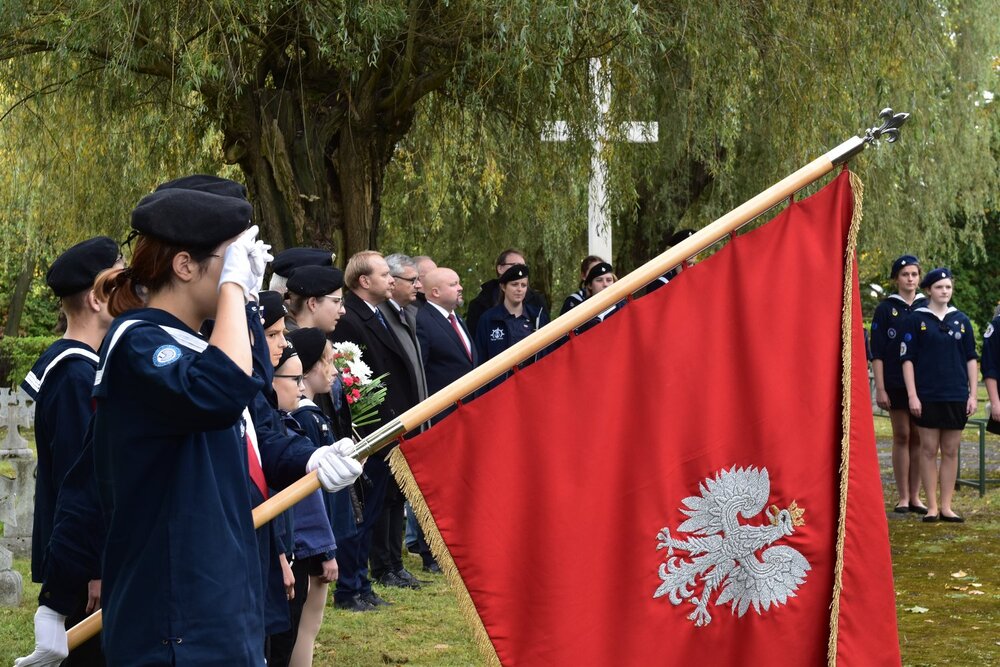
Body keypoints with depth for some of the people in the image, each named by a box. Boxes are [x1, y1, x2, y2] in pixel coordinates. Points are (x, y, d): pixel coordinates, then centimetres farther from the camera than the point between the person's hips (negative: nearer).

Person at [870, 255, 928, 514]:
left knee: (918, 438, 4)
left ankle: (915, 496, 11)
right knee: (901, 436, 0)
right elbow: (877, 352, -1)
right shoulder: (886, 309, 1)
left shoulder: (927, 308, 7)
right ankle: (903, 497, 5)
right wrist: (880, 388, -7)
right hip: (896, 384, -2)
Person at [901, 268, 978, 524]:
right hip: (927, 396, -3)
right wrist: (912, 395, -9)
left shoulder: (961, 320, 9)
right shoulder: (917, 319, 0)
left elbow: (971, 359, 11)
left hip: (957, 397, 3)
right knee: (929, 449, 0)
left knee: (951, 451, 5)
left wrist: (973, 394, 4)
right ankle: (932, 506, 7)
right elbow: (907, 358, -2)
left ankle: (946, 506, 11)